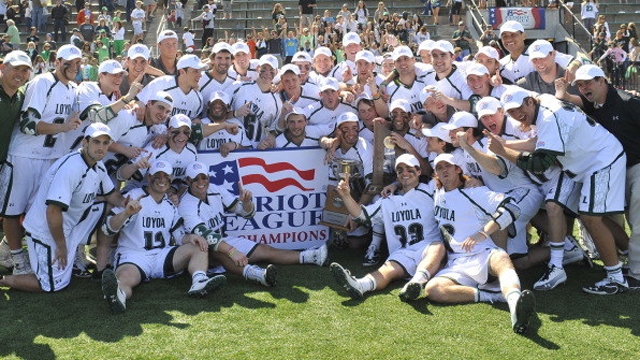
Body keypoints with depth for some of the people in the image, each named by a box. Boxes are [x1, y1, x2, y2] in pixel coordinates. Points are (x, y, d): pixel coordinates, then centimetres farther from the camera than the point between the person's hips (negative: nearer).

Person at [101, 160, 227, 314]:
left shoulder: (170, 205, 18)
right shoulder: (134, 196, 2)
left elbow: (180, 236, 15)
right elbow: (108, 229, -7)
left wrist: (191, 237, -10)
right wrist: (126, 213, -27)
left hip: (163, 256, 5)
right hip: (133, 256, -5)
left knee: (199, 246, -14)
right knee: (125, 278, -38)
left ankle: (199, 282, -41)